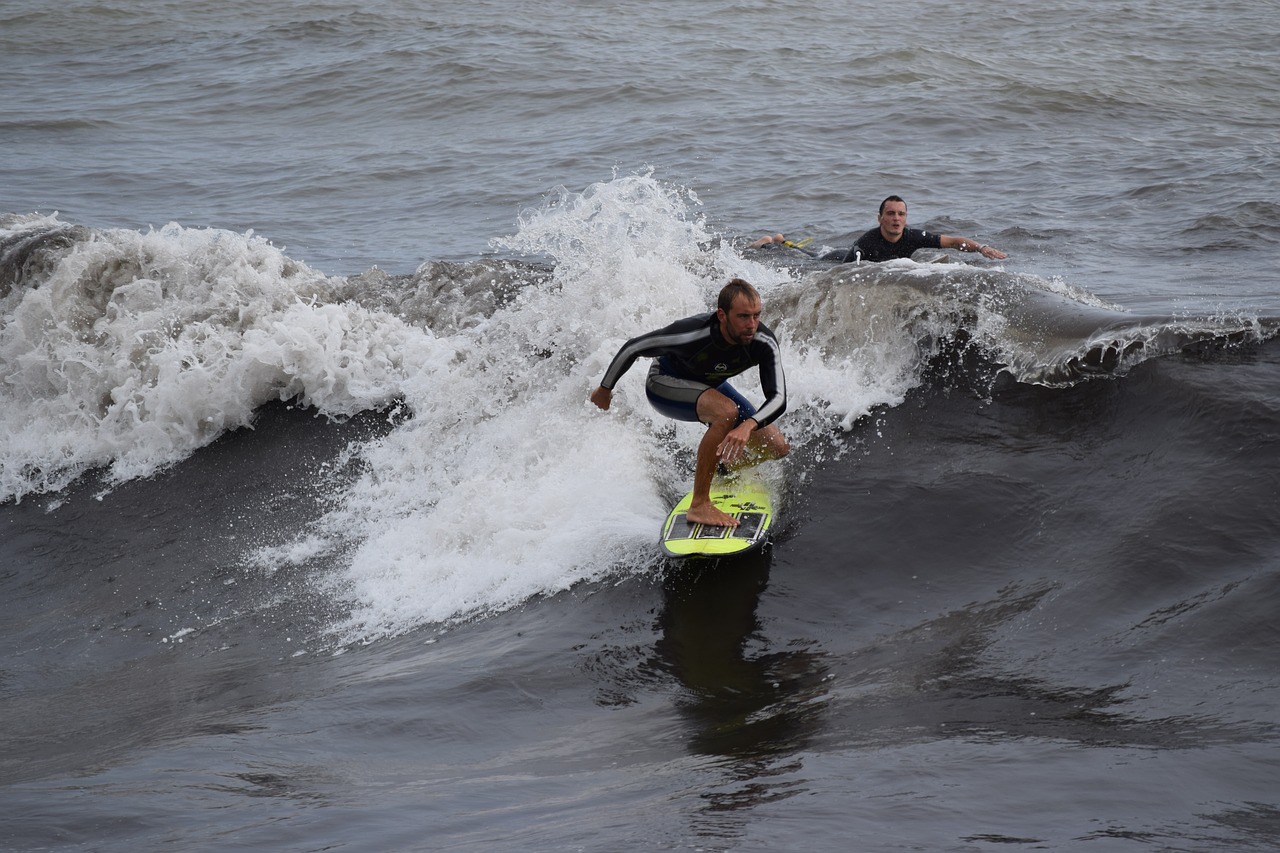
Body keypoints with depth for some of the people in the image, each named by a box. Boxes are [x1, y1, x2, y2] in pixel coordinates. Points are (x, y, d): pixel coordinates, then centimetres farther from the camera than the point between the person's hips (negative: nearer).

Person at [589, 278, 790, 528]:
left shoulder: (764, 343, -29)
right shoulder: (691, 334, -38)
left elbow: (778, 398, -33)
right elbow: (632, 348, -23)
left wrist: (747, 426, -53)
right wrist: (604, 389, -8)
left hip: (710, 385, 5)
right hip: (665, 383, -5)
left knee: (777, 448, -5)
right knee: (727, 412, -37)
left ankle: (719, 466, 25)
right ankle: (699, 505, -29)